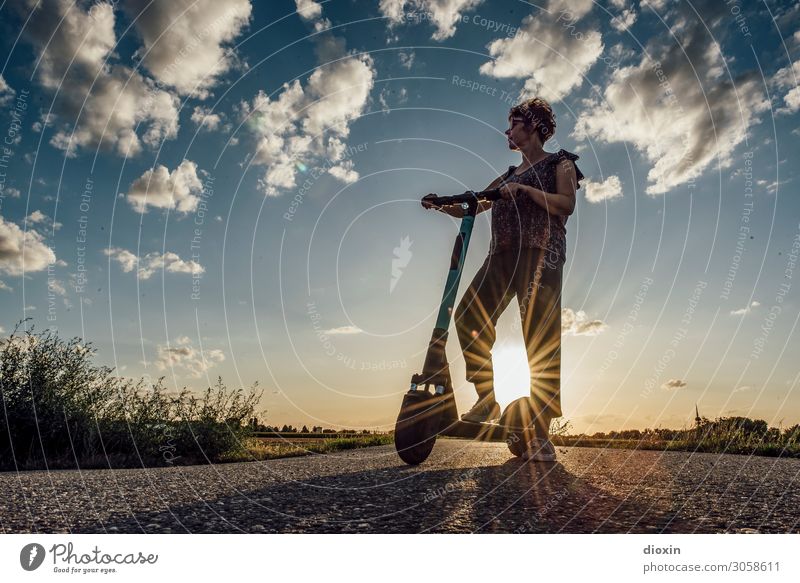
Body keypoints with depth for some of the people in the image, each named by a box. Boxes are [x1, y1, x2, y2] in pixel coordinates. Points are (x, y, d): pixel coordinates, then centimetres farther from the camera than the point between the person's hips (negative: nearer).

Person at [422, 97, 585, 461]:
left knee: (540, 339, -12)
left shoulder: (560, 163, 12)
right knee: (468, 317, -8)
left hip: (540, 253, -6)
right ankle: (488, 399, 6)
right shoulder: (509, 175, 27)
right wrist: (440, 204, 5)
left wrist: (525, 189, -13)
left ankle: (541, 436, -9)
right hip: (503, 254, 6)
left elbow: (567, 204, -6)